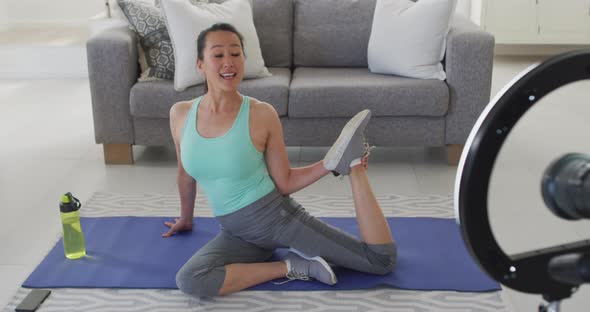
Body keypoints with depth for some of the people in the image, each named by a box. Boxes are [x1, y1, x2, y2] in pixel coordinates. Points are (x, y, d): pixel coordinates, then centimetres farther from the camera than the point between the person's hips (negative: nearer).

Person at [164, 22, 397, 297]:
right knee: (189, 281, -31)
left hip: (278, 217, -3)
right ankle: (293, 267, -12)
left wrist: (330, 165, -14)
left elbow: (285, 183, -2)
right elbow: (186, 174, 15)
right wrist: (186, 218, 28)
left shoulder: (263, 114, -13)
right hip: (237, 233, 3)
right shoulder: (180, 114, -4)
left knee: (383, 260, -8)